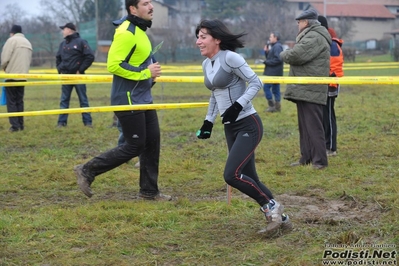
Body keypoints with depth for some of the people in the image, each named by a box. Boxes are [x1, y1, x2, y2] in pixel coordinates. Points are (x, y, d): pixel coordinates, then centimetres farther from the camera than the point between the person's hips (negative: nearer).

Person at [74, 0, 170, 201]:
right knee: (135, 146, -3)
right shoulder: (126, 33, -19)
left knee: (152, 141, 10)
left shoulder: (139, 31, 13)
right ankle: (87, 171, 6)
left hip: (143, 98, 10)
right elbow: (113, 65, -25)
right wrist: (146, 73, -20)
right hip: (128, 100, -10)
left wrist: (150, 74, 8)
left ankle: (149, 191, 19)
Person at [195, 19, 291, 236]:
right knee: (248, 179, 7)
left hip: (248, 125, -8)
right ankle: (278, 216, 21)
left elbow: (256, 83, -13)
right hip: (231, 128, 8)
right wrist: (208, 122, 16)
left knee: (232, 175, -19)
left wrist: (237, 105, -23)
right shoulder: (206, 65, 11)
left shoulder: (230, 58, -14)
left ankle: (271, 207, -1)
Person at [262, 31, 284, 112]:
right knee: (275, 89, 11)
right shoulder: (273, 46, 18)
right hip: (272, 72, 10)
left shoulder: (277, 46, -14)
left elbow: (278, 59, -24)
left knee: (266, 87, -9)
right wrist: (266, 51, 5)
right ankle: (277, 106, 13)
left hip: (274, 72, -10)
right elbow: (270, 58, 20)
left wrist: (267, 62, -17)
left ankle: (272, 105, -7)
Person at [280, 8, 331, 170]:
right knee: (305, 126, 15)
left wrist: (283, 54, -3)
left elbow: (296, 55, -22)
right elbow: (297, 55, 22)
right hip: (304, 90, 11)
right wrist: (289, 55, 3)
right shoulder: (310, 36, 22)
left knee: (313, 126, -8)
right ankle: (306, 158, 22)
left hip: (310, 91, -11)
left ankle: (319, 160, -6)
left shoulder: (314, 37, -15)